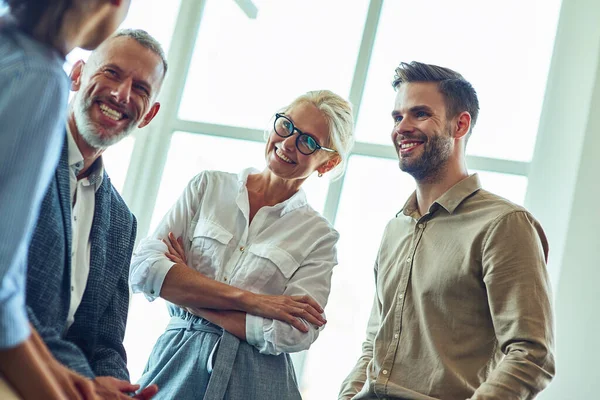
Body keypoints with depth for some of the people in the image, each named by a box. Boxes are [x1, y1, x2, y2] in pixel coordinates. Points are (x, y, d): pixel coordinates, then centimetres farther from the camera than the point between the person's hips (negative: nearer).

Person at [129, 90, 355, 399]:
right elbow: (143, 268, -9)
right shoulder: (208, 186, 3)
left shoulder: (319, 235, -1)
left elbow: (295, 334, -14)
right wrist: (250, 300, -16)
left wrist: (190, 296, -13)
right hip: (179, 360, 1)